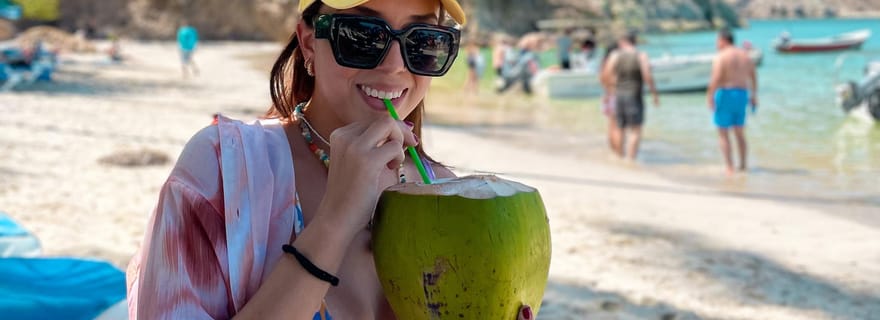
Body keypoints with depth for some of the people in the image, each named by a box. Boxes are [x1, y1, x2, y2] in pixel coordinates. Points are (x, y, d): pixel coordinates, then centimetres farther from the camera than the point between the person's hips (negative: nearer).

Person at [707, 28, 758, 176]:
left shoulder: (721, 57, -11)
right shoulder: (745, 55, 10)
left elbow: (715, 78, -22)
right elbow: (754, 76, 14)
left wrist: (709, 96, -19)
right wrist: (754, 95, 21)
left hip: (725, 94, -6)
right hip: (742, 95, 6)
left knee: (723, 134, 1)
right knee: (740, 133, 16)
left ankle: (729, 168, -4)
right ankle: (743, 165, 18)